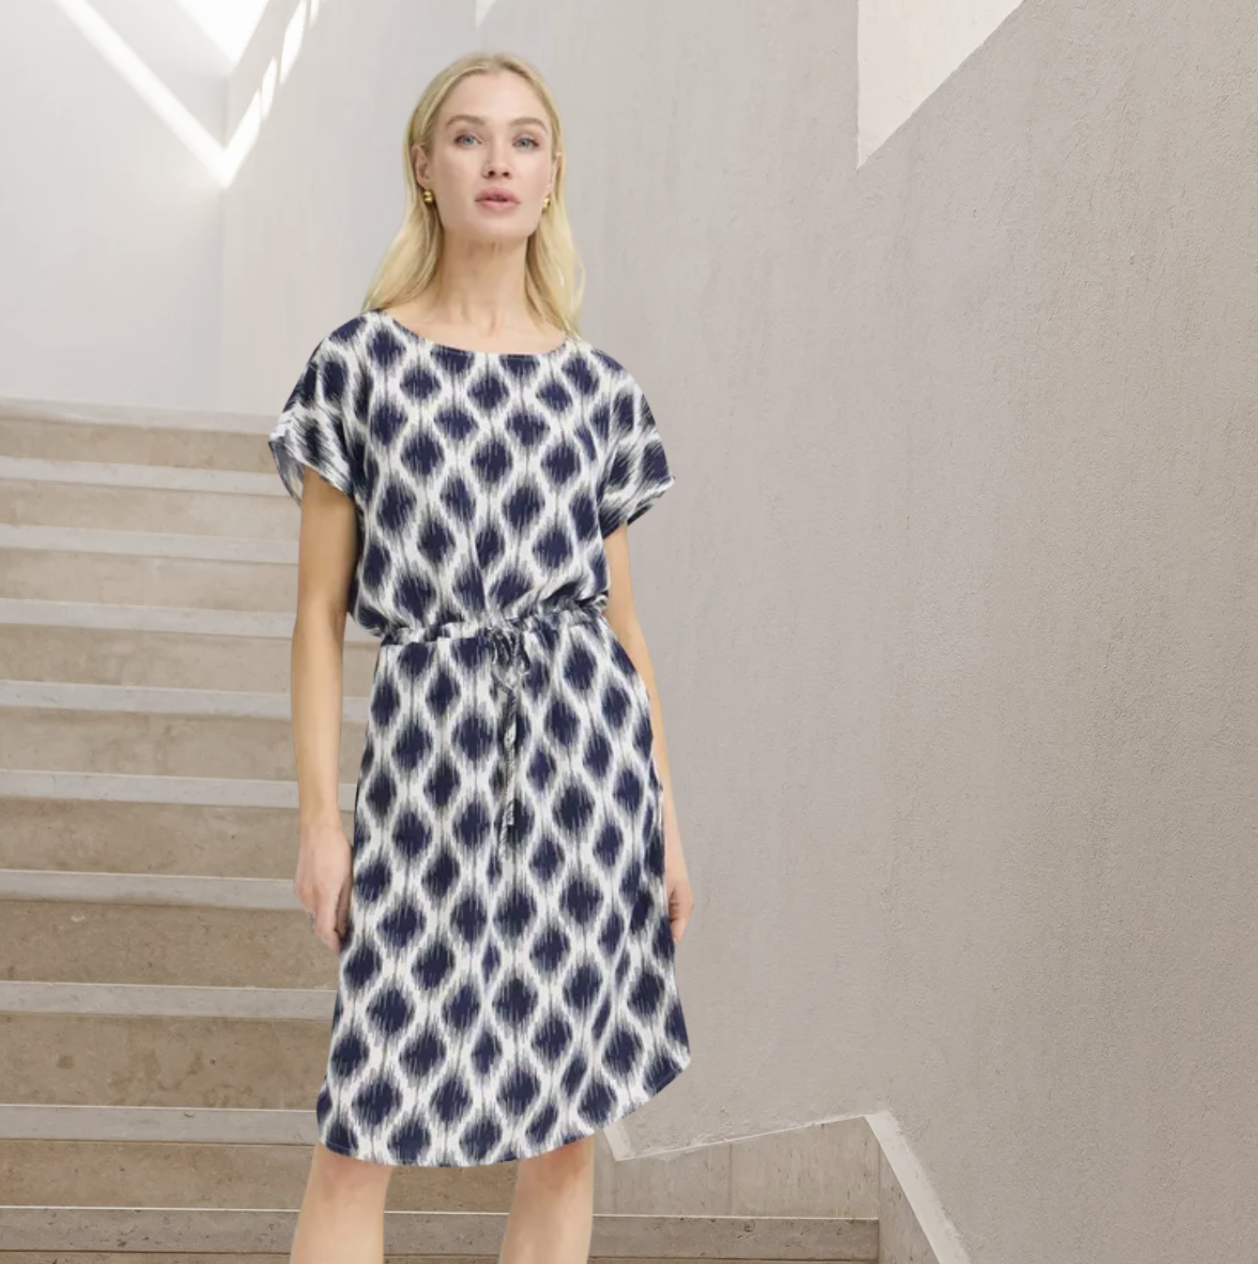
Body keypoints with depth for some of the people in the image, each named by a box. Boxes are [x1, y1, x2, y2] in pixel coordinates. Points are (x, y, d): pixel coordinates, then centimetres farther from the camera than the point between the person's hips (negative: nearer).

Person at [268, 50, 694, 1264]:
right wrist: (318, 817, -4)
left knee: (567, 1126, 6)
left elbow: (622, 614, 12)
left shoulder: (600, 386, 9)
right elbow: (319, 608, 3)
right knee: (364, 1129, -4)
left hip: (586, 736, 2)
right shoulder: (359, 360, 4)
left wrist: (667, 814, 9)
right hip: (428, 746, -2)